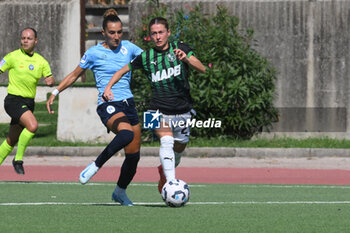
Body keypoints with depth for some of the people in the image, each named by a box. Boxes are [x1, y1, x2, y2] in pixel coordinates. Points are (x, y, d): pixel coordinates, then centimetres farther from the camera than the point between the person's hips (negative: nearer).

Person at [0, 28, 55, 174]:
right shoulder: (13, 57, -5)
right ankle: (18, 159, -14)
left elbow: (50, 78, 5)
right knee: (32, 125, -28)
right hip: (14, 100, -6)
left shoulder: (41, 61, 8)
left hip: (29, 102, 6)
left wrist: (50, 80, -19)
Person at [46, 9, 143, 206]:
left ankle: (120, 192, 28)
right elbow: (75, 75, 12)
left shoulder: (128, 48, 9)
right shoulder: (94, 53, 0)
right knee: (127, 133, -37)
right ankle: (97, 165, -22)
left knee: (133, 156, 5)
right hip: (108, 106, -5)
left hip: (128, 104, 5)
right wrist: (56, 92, 8)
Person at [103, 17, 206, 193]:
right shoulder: (146, 57, 4)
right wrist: (109, 87, 1)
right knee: (167, 140, -29)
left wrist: (186, 59, -28)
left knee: (179, 149, 15)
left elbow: (202, 69, -9)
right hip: (159, 111, -2)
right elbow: (122, 71, 17)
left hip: (182, 111, 2)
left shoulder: (179, 48, 1)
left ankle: (164, 171, 48)